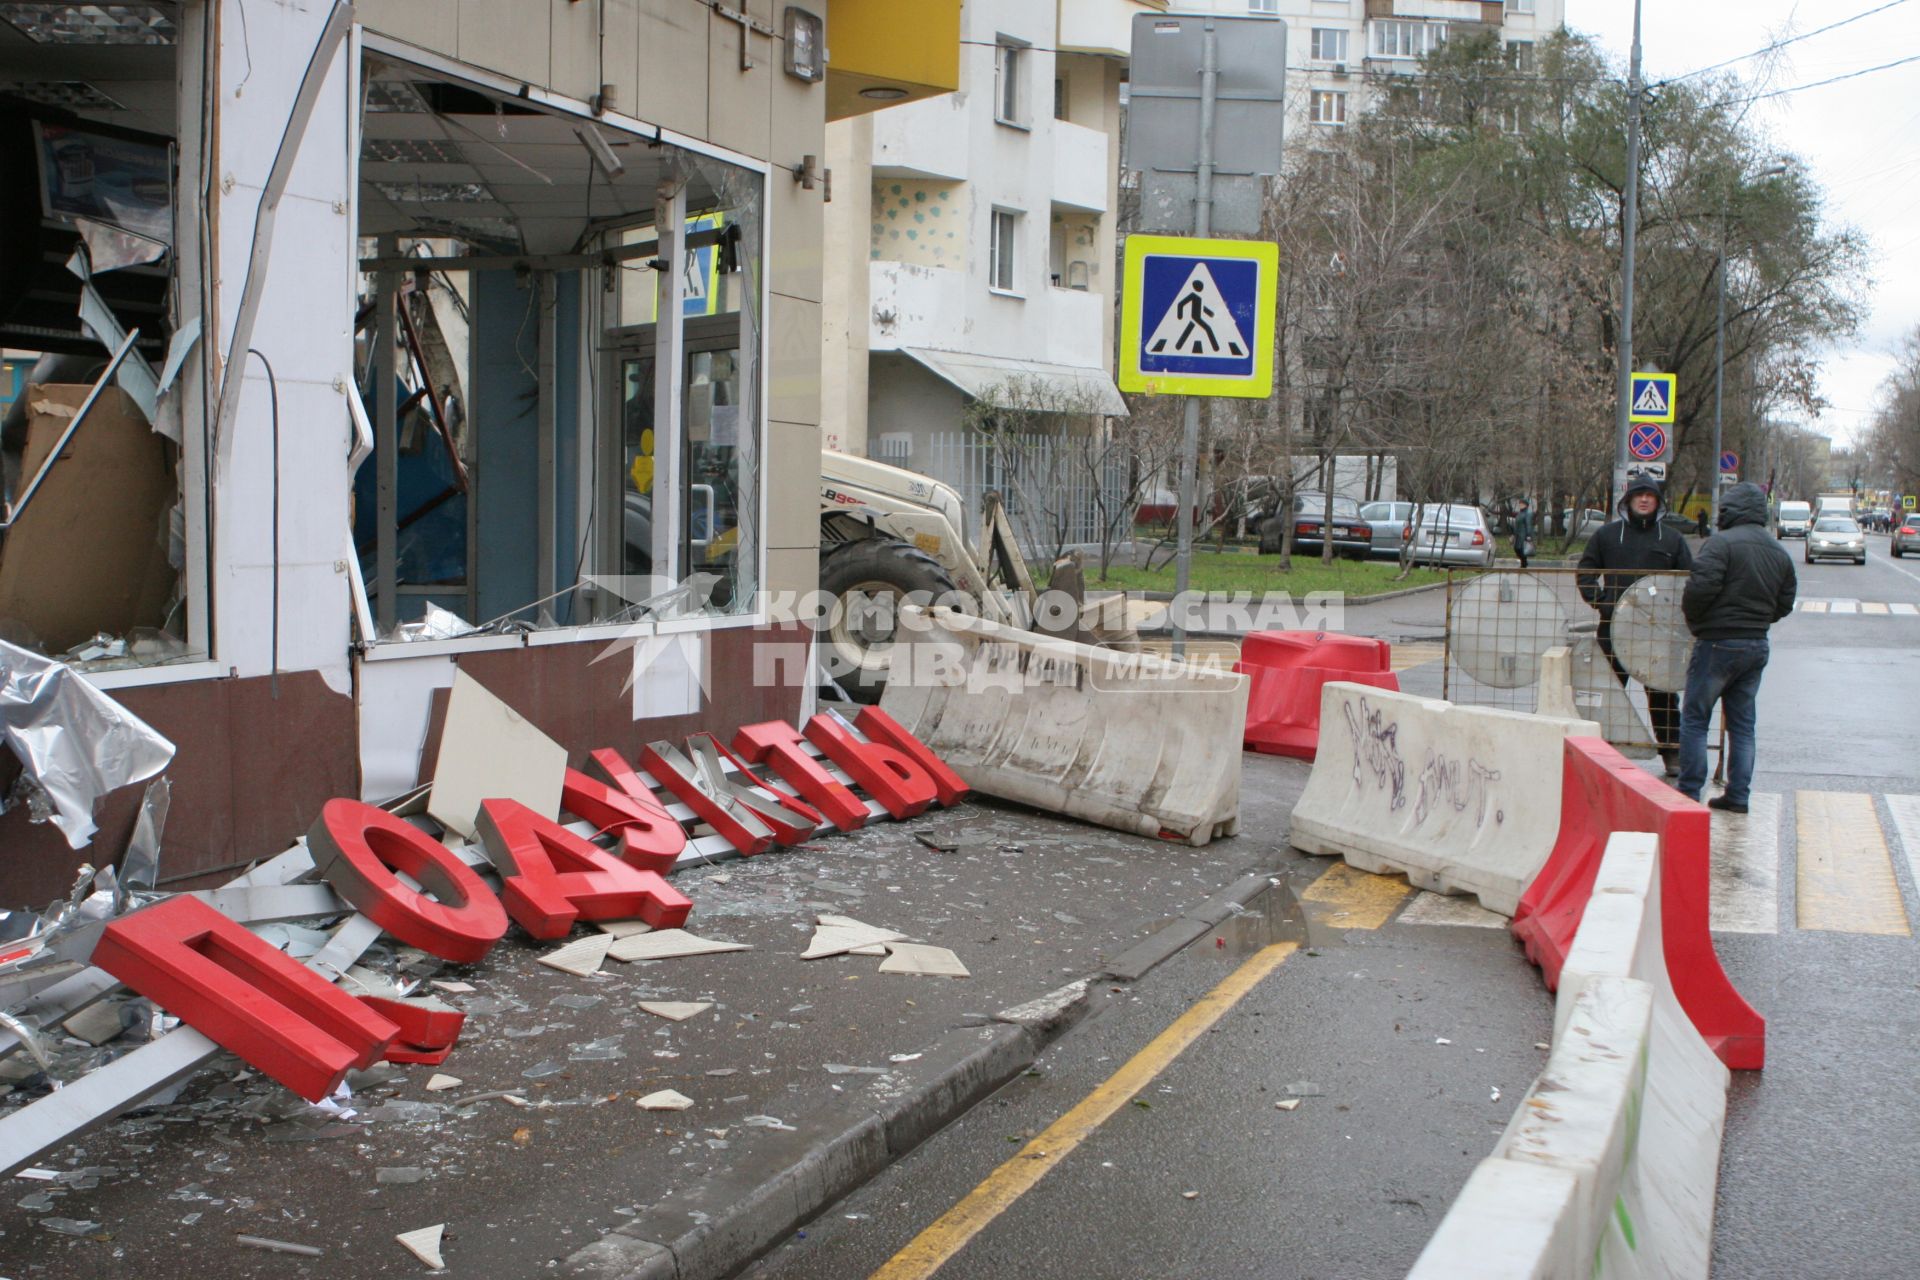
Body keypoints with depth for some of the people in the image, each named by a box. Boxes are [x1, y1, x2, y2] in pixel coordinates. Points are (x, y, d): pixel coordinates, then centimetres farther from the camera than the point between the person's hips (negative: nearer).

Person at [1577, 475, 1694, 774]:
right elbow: (1586, 572, 10)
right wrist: (1600, 600, -4)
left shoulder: (1672, 539, 9)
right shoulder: (1607, 534, 8)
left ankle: (1672, 752, 9)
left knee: (1662, 693, 1)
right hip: (1613, 625, 0)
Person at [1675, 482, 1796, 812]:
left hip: (1719, 644, -7)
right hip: (1758, 645, 7)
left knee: (1694, 718, 2)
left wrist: (1692, 617, -5)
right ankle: (1738, 795, 14)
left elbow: (1701, 587, -23)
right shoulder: (1780, 553, 10)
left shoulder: (1722, 543, -13)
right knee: (1742, 722, 13)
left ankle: (1689, 791, 0)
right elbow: (1785, 604, 12)